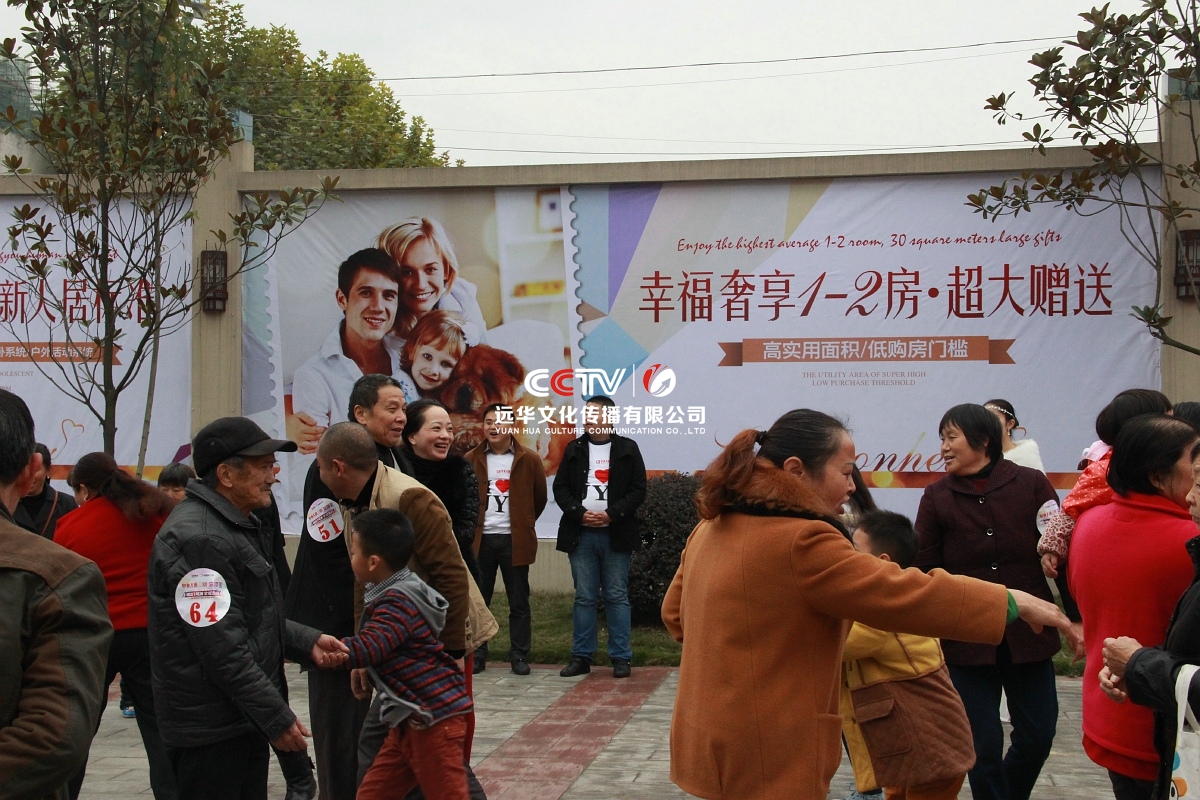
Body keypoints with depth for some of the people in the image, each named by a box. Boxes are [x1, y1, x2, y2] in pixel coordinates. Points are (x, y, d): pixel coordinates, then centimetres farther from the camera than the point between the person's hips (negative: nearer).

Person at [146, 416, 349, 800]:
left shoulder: (240, 525, 15)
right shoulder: (198, 539, -20)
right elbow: (222, 648, -23)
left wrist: (307, 642, 8)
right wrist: (277, 718, -19)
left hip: (245, 722, 10)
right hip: (212, 731, -10)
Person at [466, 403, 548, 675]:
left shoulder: (529, 460, 1)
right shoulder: (471, 460, 5)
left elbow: (540, 497, 9)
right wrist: (470, 525, 10)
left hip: (514, 540, -1)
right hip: (480, 539, 1)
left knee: (519, 601, 4)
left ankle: (519, 655, 11)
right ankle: (476, 655, 14)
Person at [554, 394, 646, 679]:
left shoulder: (627, 449, 2)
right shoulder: (574, 449, 10)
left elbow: (638, 490, -2)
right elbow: (560, 488, 7)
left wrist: (611, 514, -13)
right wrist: (580, 513, -9)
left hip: (615, 534, -2)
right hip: (581, 534, 2)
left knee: (617, 597, 1)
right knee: (584, 597, 6)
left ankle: (621, 657, 6)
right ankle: (581, 656, 11)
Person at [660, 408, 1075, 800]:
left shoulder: (712, 529, 8)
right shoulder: (799, 543, -21)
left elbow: (676, 613, 18)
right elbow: (903, 594, -20)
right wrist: (1011, 602, -11)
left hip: (717, 746, 9)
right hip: (766, 763, -9)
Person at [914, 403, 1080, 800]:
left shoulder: (1031, 484, -4)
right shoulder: (937, 497, -2)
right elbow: (924, 572, -2)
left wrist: (1077, 618, -2)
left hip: (1028, 634, 1)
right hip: (965, 640, 0)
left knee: (1037, 736, 9)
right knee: (984, 745, 3)